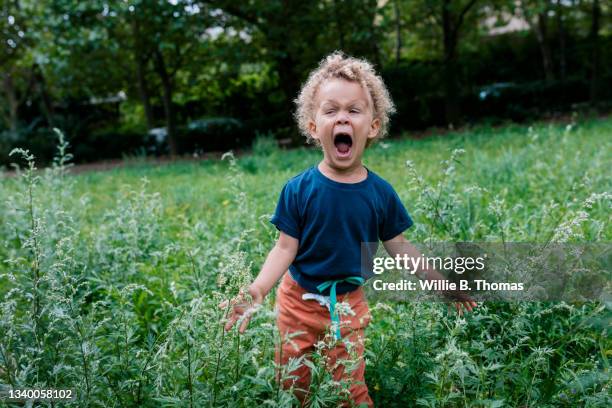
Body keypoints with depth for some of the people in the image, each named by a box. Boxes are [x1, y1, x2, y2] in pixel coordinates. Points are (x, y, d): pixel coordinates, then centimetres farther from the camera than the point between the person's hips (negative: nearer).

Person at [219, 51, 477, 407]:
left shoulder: (380, 192, -11)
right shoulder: (298, 190, -16)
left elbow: (399, 247, 0)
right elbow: (286, 249, -13)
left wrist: (443, 282, 1)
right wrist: (255, 291, -26)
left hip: (349, 306, 1)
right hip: (299, 300, 0)